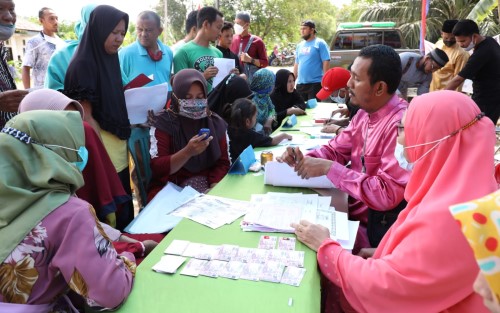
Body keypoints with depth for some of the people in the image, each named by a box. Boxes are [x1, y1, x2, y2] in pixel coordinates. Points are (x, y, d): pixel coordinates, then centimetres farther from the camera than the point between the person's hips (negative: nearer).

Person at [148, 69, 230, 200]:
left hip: (207, 186, 3)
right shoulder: (163, 123, -5)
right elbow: (157, 168, -12)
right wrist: (187, 152, -26)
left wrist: (213, 189, -15)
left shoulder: (216, 123, 5)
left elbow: (223, 163, 2)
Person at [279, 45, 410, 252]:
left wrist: (329, 168, -25)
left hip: (376, 229, -7)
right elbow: (335, 151, 12)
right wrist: (303, 159, -9)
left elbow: (387, 194, -28)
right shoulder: (365, 113, 4)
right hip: (351, 207, 8)